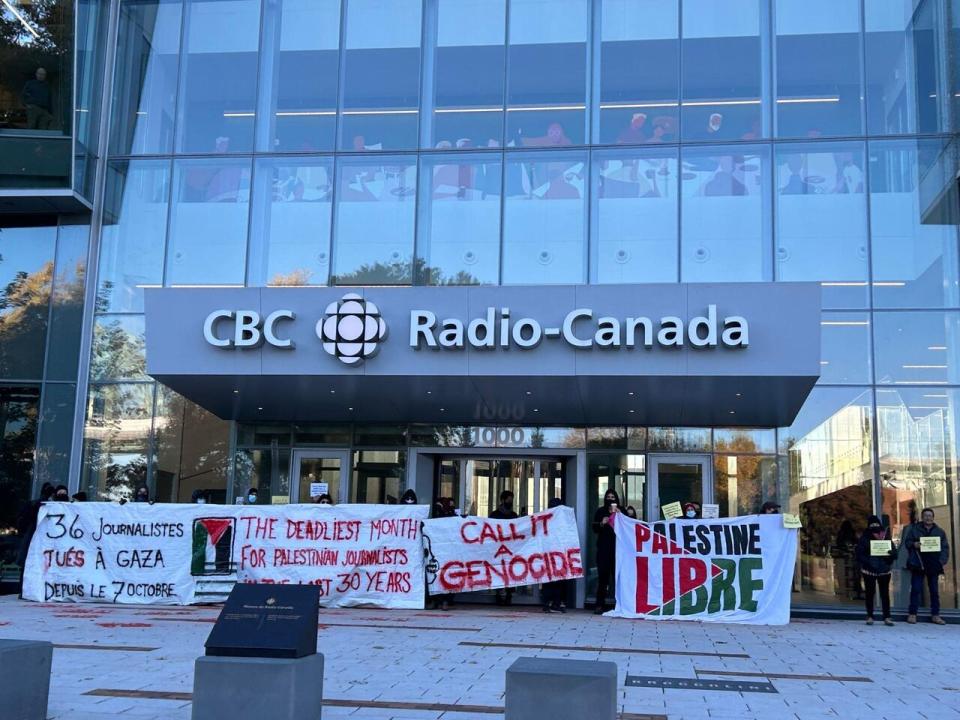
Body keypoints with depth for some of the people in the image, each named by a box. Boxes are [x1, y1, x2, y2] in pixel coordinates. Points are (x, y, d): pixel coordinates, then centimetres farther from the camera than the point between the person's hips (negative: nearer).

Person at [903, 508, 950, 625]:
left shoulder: (939, 531, 9)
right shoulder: (914, 528, 6)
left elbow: (945, 547, 7)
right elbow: (907, 542, 6)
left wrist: (942, 560, -7)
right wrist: (914, 545, -16)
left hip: (933, 565, 2)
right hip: (918, 564, -2)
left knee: (934, 591, 6)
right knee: (916, 589, -2)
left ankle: (935, 615, 14)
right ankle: (912, 614, 3)